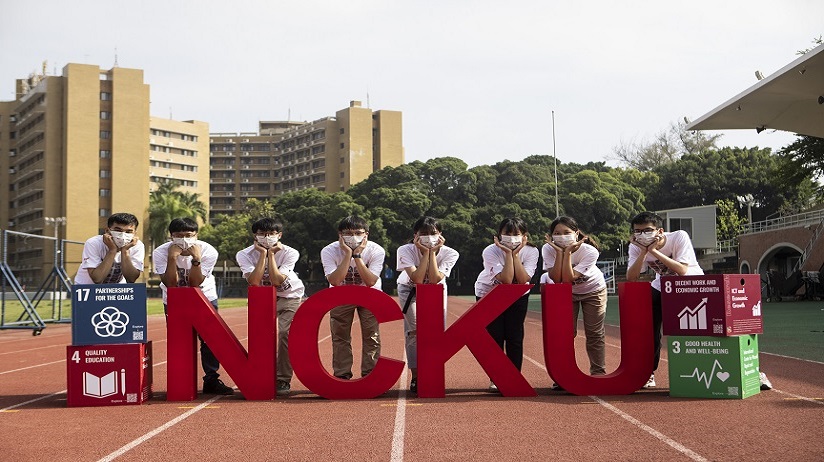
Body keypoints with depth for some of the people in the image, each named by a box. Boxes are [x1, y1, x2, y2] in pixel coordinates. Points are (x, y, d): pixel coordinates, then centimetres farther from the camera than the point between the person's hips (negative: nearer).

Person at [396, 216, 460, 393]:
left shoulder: (449, 253, -25)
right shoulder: (405, 251, -27)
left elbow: (434, 279, -35)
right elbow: (417, 279, -37)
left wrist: (432, 252, -37)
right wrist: (425, 252, -39)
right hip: (410, 290, -1)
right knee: (415, 330, -18)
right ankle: (416, 378, -8)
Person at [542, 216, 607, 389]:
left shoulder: (589, 251, -33)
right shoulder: (548, 249, -25)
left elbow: (568, 278, -37)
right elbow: (556, 279, -33)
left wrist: (568, 252, -41)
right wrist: (560, 252, -38)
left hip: (593, 290, -2)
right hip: (566, 293, 2)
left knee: (595, 334, -2)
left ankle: (598, 375, 9)